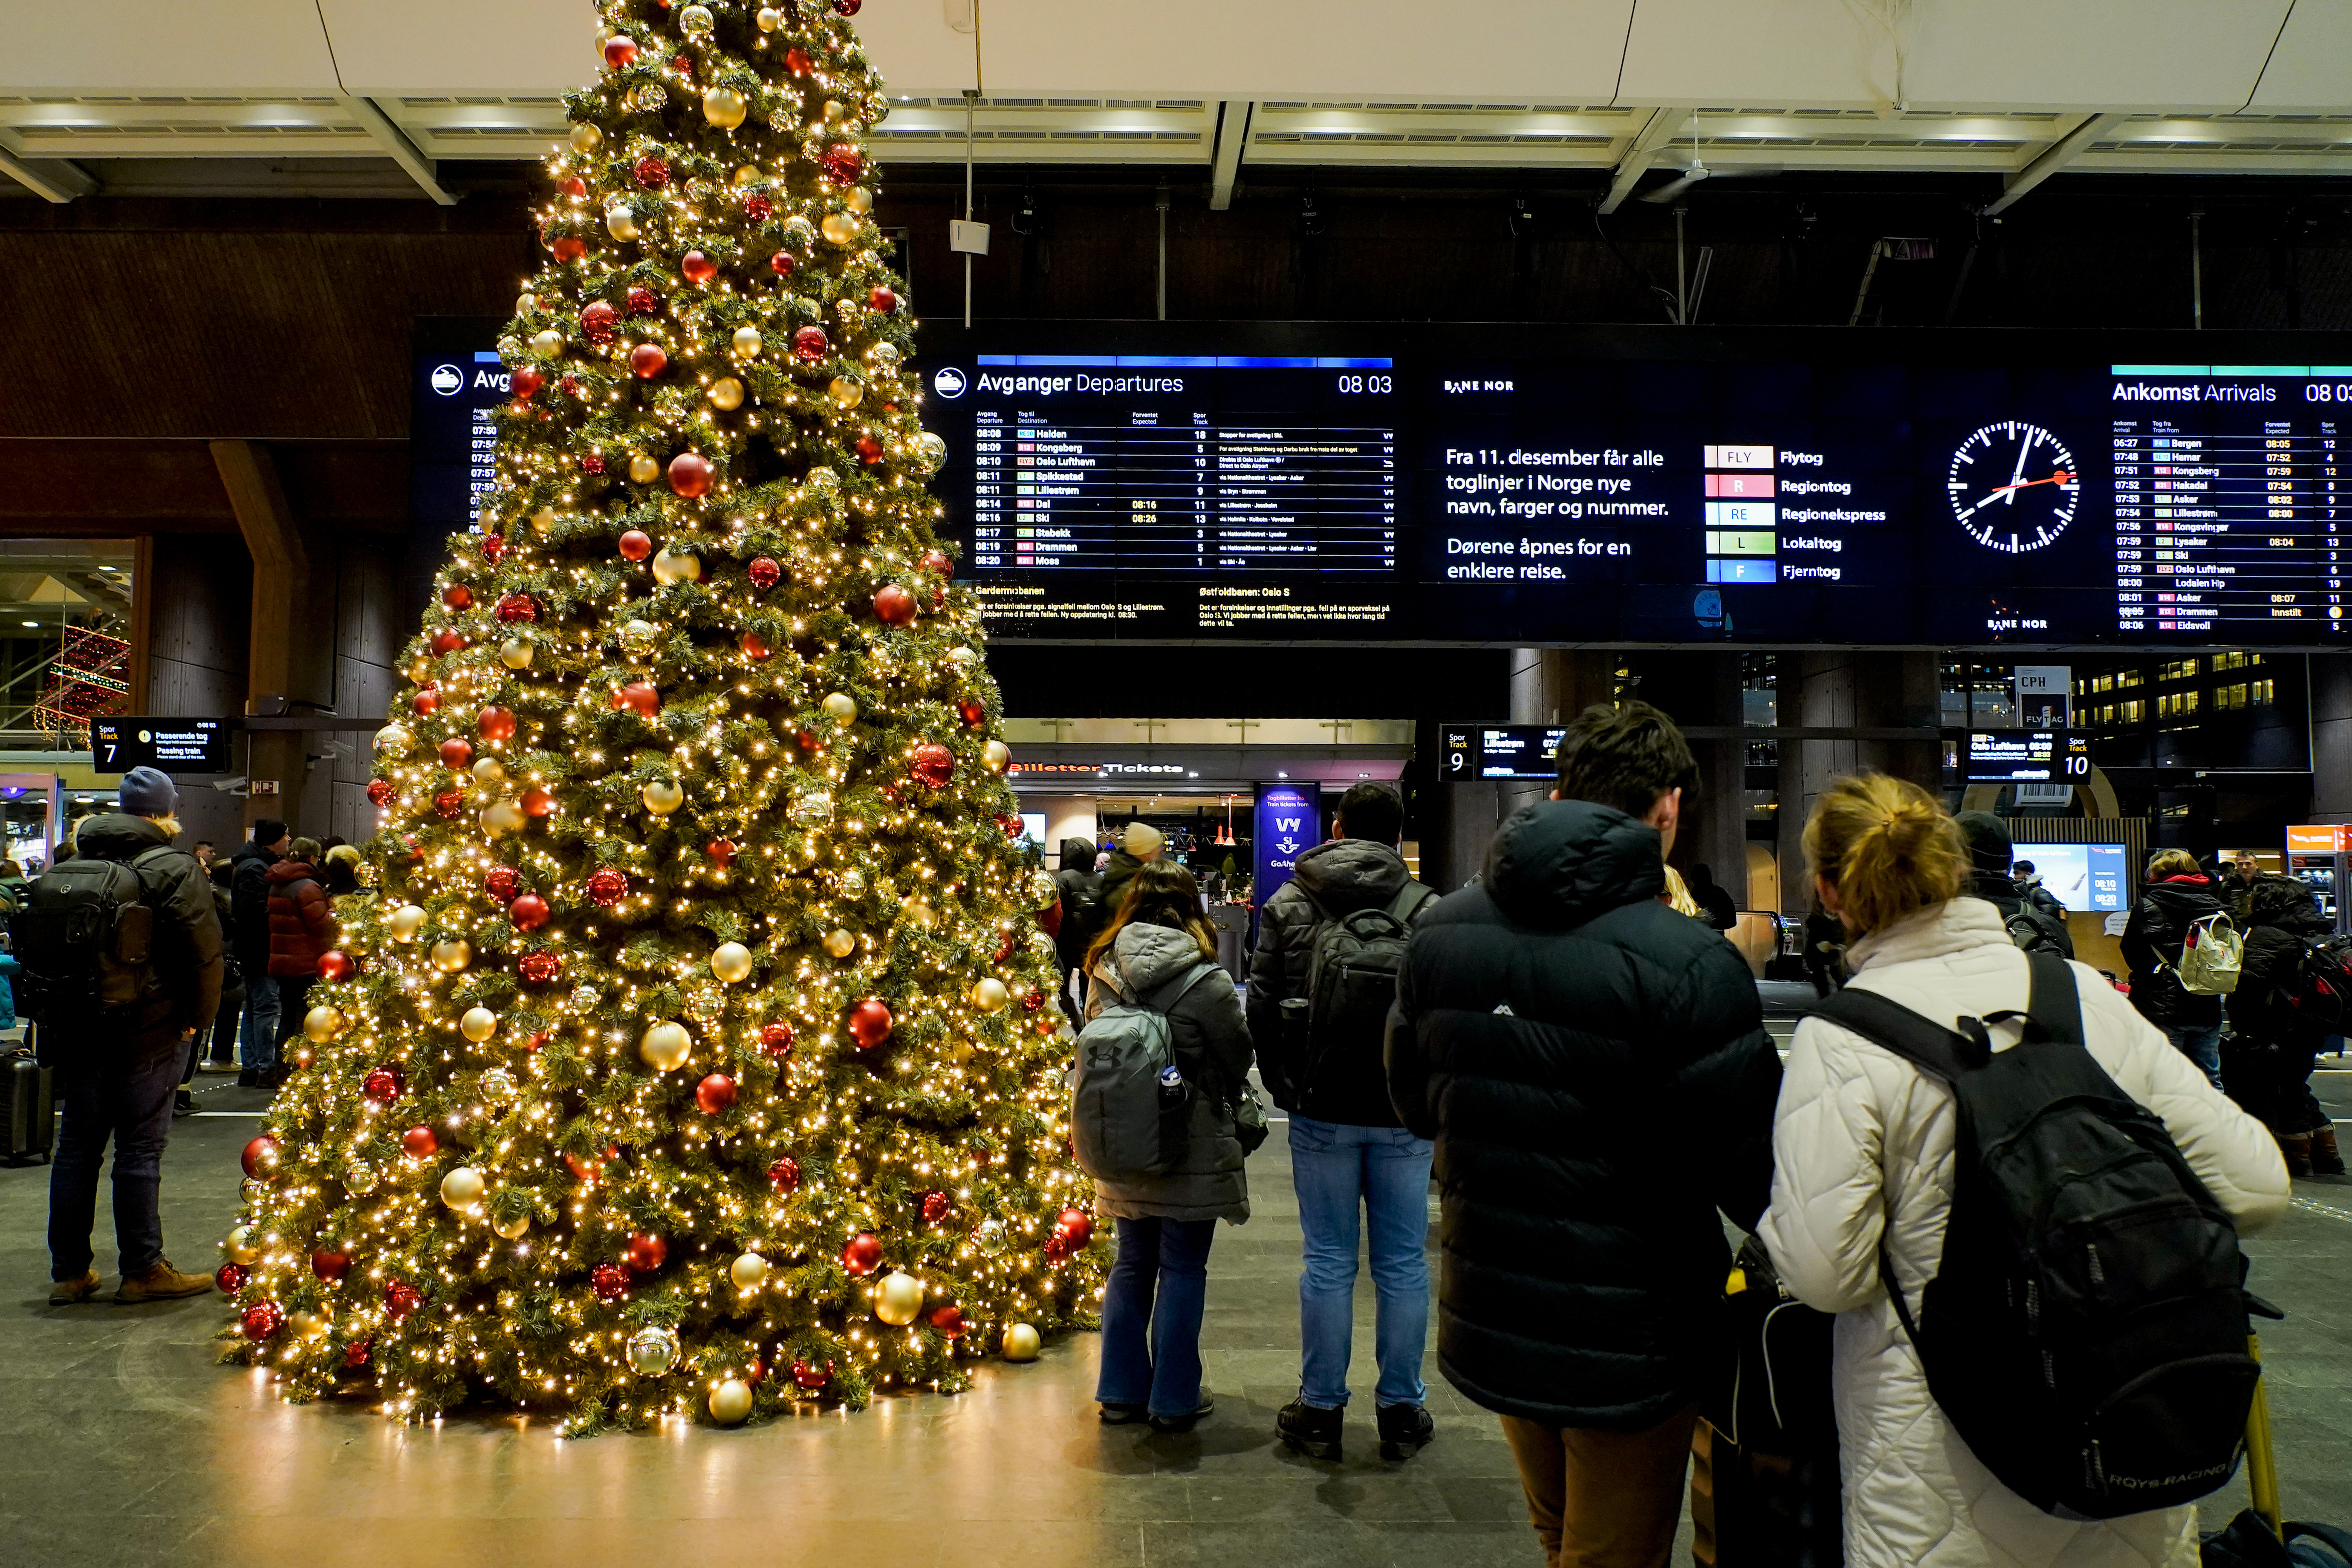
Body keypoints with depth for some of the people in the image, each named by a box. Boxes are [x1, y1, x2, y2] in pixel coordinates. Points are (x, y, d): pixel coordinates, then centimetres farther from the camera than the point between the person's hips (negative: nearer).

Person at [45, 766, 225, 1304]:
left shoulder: (78, 863, 8)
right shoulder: (175, 869, -12)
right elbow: (204, 951, -16)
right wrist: (198, 1017, -3)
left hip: (81, 1028, 6)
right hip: (149, 1030, -6)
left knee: (77, 1146, 12)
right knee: (140, 1149, 0)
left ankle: (69, 1270, 18)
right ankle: (143, 1269, 7)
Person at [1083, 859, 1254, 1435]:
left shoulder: (1103, 971, -3)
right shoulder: (1206, 981, -17)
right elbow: (1239, 1059, -4)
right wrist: (1223, 1105, 16)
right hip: (1191, 1149, -5)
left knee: (1132, 1264, 16)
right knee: (1182, 1269, 7)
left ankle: (1122, 1392, 24)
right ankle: (1173, 1400, 16)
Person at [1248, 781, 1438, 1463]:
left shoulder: (1287, 905, -1)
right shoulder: (1426, 909, -5)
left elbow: (1262, 1006, 1)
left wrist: (1284, 1087, 13)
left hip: (1322, 1112, 1)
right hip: (1404, 1113, 0)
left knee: (1328, 1261, 9)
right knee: (1402, 1264, 9)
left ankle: (1320, 1411, 17)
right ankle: (1401, 1413, 19)